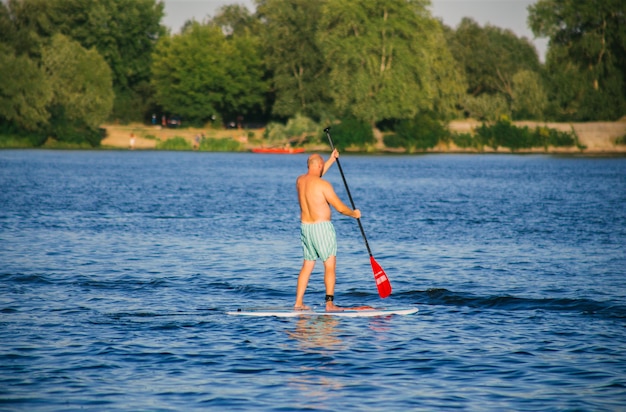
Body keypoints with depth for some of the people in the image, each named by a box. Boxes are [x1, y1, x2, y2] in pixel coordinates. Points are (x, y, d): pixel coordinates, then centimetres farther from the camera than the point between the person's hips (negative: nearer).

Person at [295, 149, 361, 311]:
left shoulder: (300, 181, 5)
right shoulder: (323, 185, -15)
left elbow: (314, 177, 31)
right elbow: (340, 208, -12)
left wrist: (331, 160, 35)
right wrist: (354, 213, 8)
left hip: (305, 226, 7)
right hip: (322, 227, -7)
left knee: (307, 266, 13)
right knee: (330, 266, -3)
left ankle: (298, 302, 11)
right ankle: (330, 303, -9)